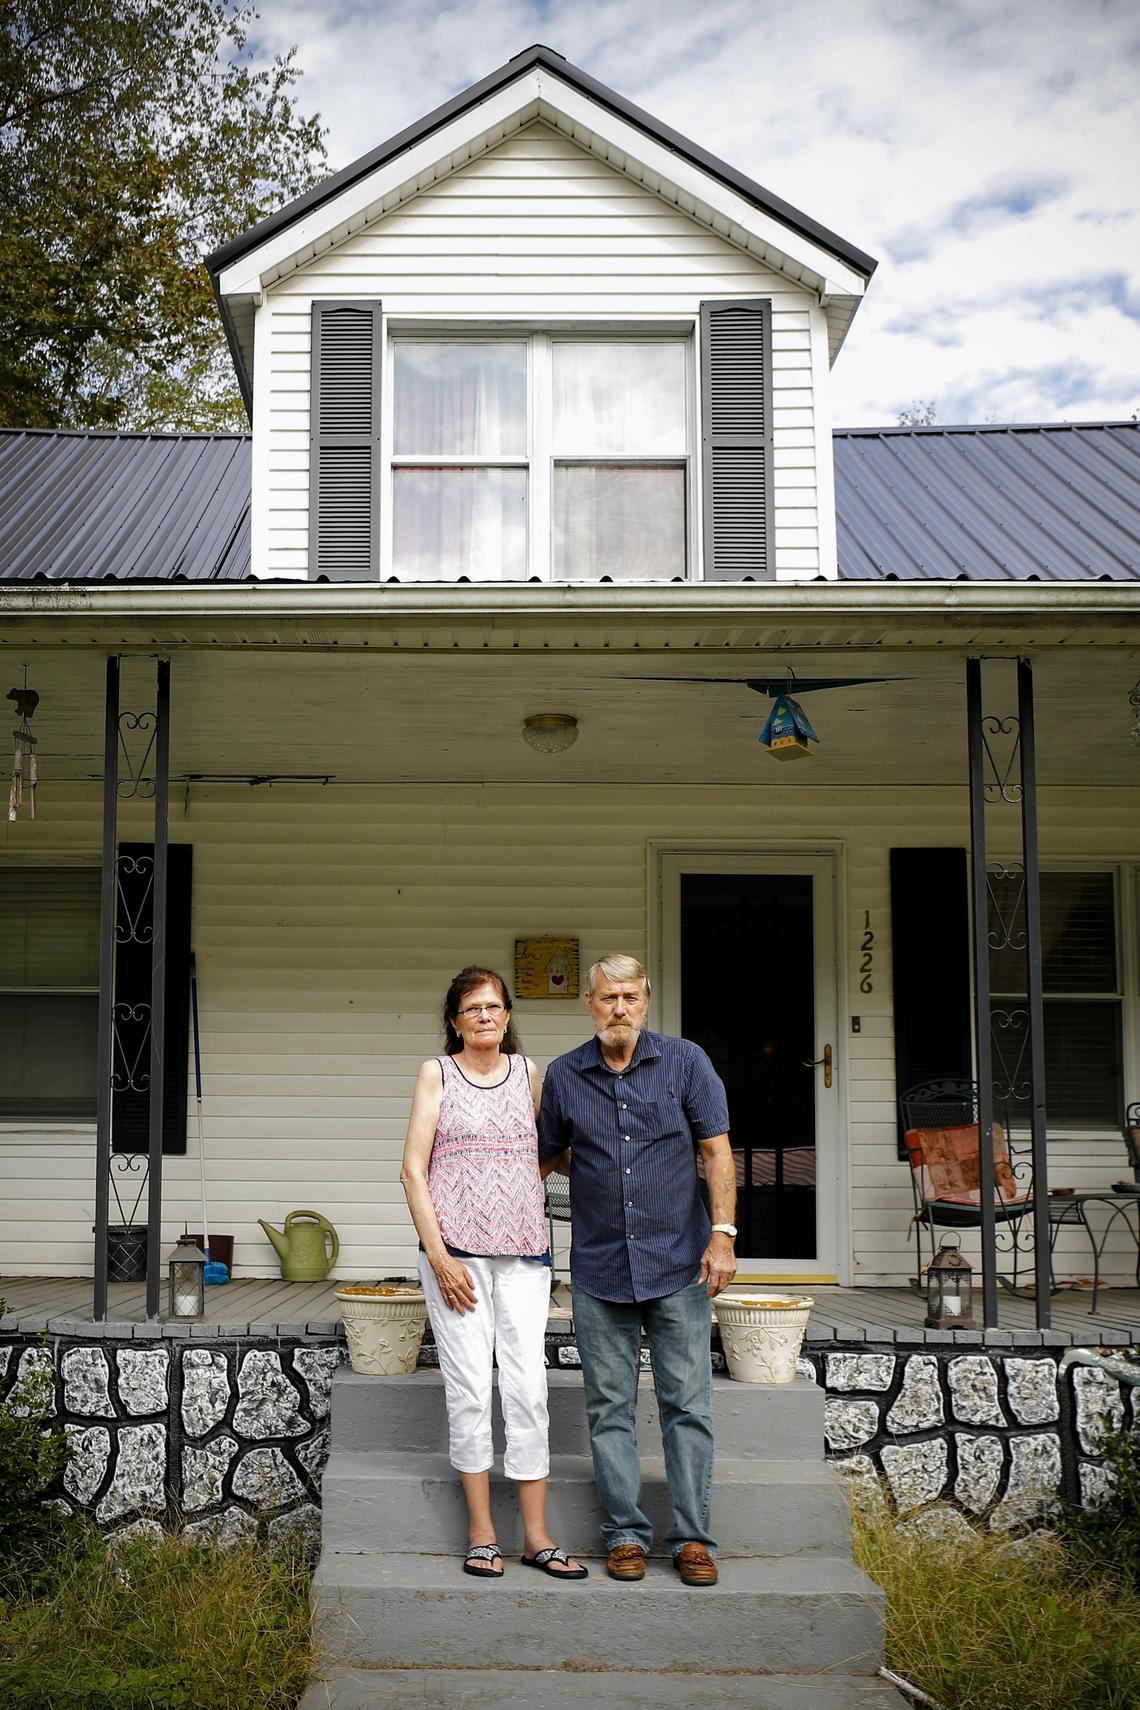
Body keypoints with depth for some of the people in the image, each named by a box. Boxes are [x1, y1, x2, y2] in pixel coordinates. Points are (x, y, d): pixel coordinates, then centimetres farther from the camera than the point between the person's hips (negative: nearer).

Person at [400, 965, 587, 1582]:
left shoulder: (528, 1073, 11)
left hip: (523, 1252, 3)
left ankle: (537, 1536, 7)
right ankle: (481, 1532, 12)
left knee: (529, 1385, 0)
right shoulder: (437, 1074, 2)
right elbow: (413, 1169, -3)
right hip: (455, 1251, -2)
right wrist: (439, 1257, -9)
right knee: (469, 1387, 0)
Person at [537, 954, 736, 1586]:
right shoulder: (563, 1076, 4)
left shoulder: (685, 1061, -1)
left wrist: (722, 1234, -10)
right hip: (599, 1267, 2)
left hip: (677, 1263, -1)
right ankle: (626, 1534, 15)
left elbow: (716, 1150, -3)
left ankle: (692, 1538, 8)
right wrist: (595, 1172, 6)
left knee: (688, 1404, 0)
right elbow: (548, 1155, 19)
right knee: (609, 1407, 5)